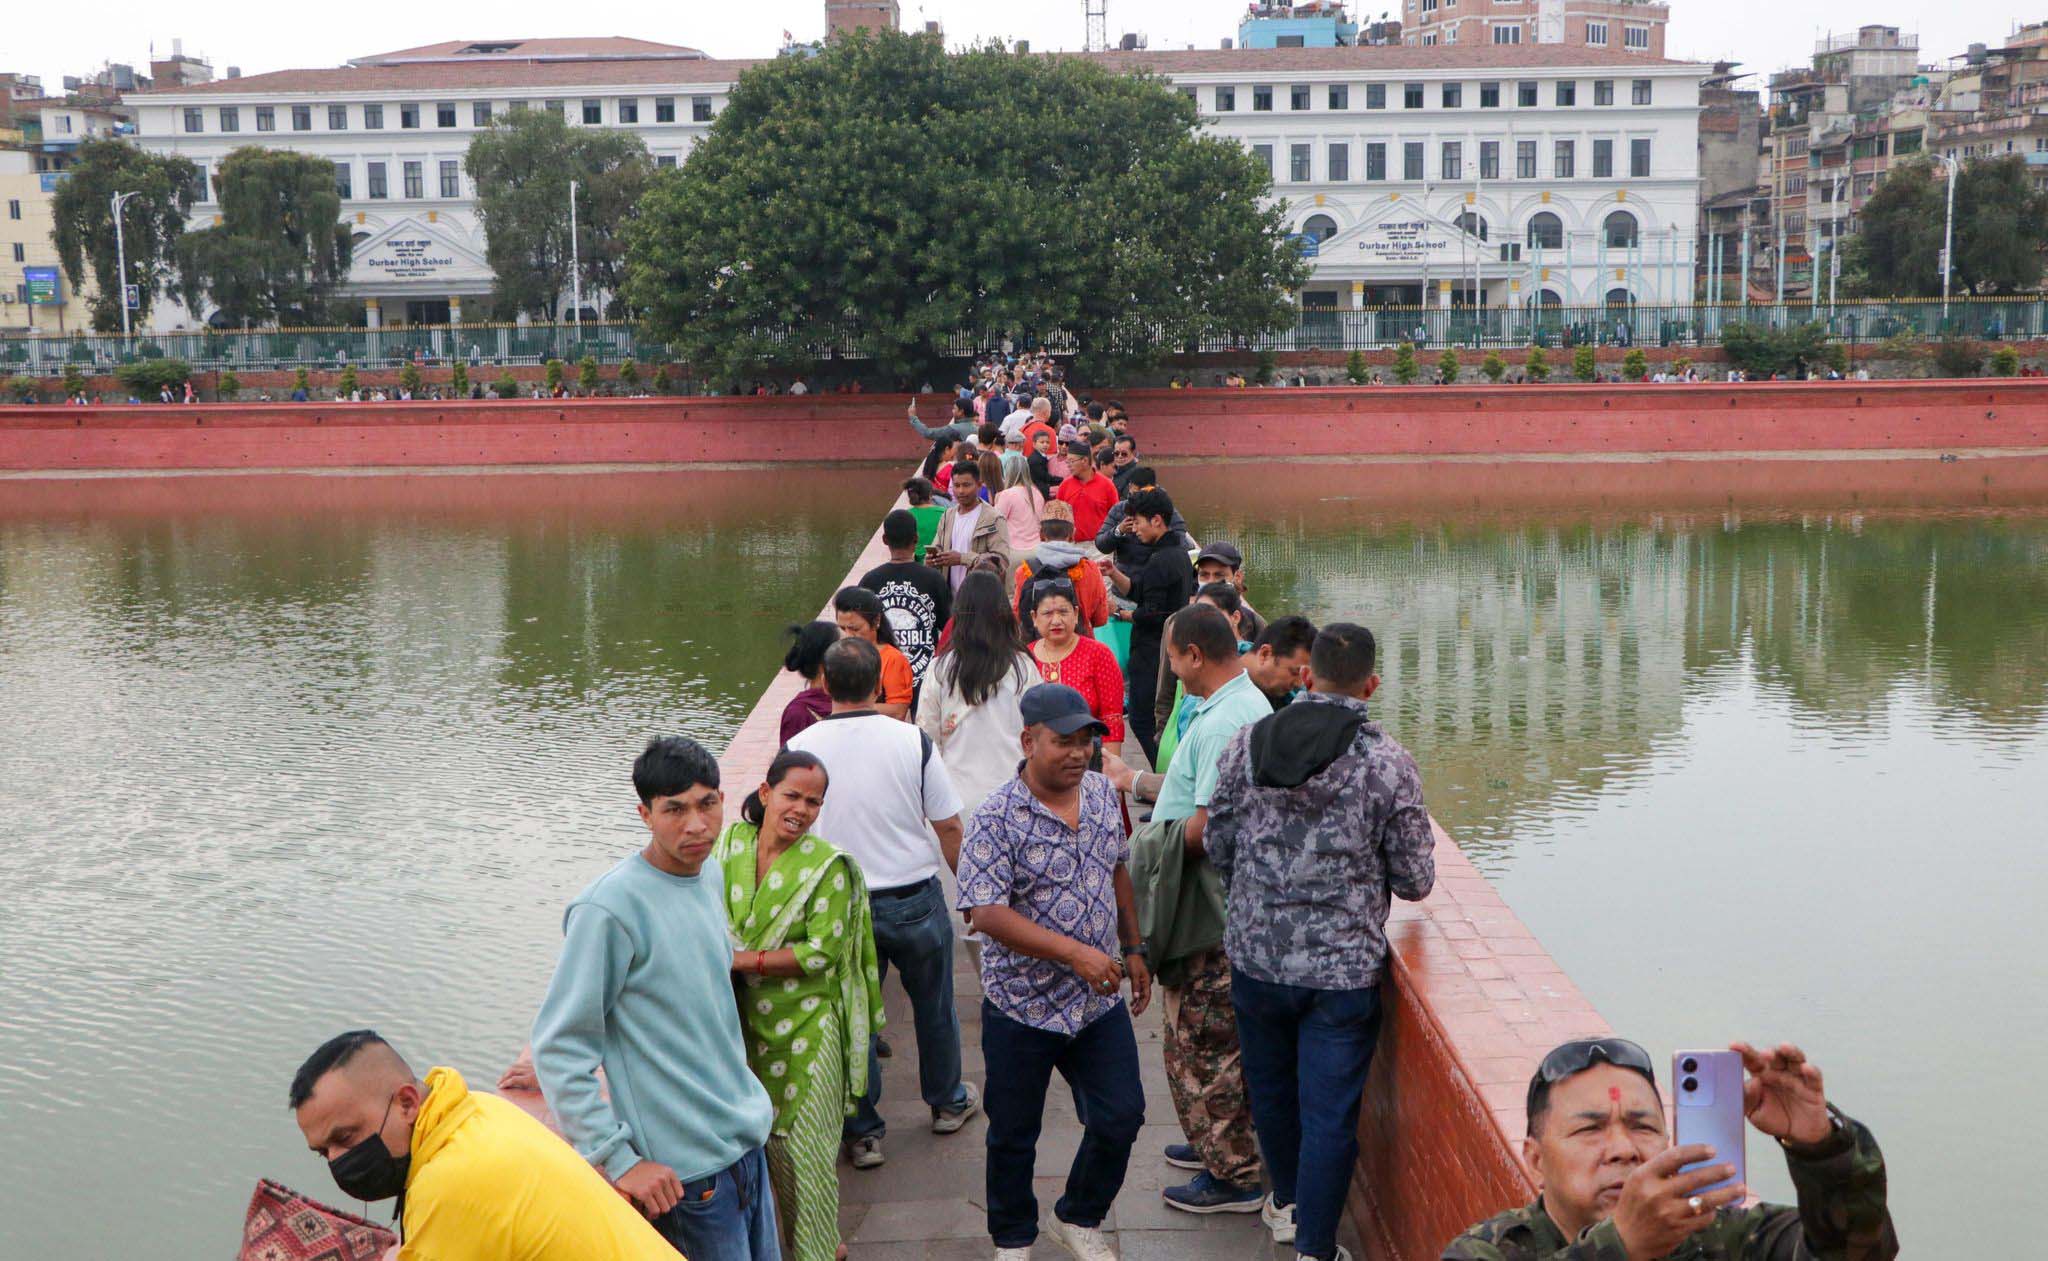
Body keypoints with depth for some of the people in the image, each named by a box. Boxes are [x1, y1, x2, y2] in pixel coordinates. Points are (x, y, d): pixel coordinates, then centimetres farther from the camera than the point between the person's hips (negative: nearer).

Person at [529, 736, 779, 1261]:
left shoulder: (711, 875, 4)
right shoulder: (611, 908, -20)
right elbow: (557, 1047, -19)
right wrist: (618, 1159, -21)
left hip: (747, 1137, 8)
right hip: (686, 1166, -8)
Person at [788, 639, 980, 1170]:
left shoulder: (800, 748, -10)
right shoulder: (911, 740, -12)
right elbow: (950, 827, -5)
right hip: (915, 898, 0)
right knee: (934, 1005, 20)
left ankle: (862, 1132, 17)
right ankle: (947, 1102, 38)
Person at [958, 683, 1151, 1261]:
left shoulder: (1102, 793, 1)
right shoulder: (997, 818, -20)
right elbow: (986, 913, -27)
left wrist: (1132, 950, 16)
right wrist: (1077, 953, -31)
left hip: (1100, 999, 5)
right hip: (1023, 1003, -5)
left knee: (1121, 1116, 8)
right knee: (1014, 1135, 11)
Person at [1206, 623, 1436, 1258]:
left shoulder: (1245, 746, -5)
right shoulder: (1389, 763, -13)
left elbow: (1217, 847, 3)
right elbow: (1415, 881, -7)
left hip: (1255, 957, 4)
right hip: (1342, 968, -3)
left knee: (1271, 1087, 23)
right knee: (1330, 1113, 6)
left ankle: (1287, 1203, 44)